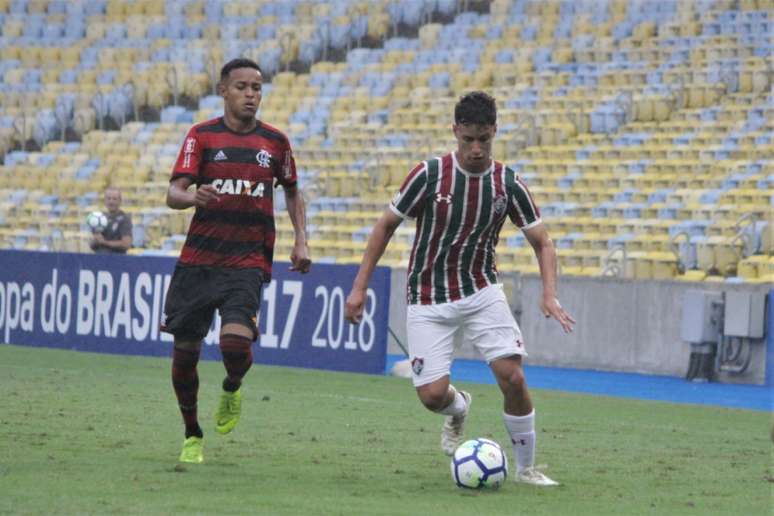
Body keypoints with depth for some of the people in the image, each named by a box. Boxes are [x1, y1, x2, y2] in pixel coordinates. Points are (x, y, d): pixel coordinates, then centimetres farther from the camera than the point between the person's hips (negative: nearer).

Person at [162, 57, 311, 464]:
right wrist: (194, 197, -30)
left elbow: (292, 193, 21)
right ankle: (192, 437, 25)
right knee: (185, 352, 3)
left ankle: (232, 389, 12)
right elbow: (173, 193, -7)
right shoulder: (201, 136, 1)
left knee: (236, 342, -23)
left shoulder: (275, 141, 7)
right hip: (198, 259, 1)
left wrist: (300, 241, 9)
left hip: (247, 262, -1)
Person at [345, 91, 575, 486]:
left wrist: (549, 296, -17)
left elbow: (542, 244, 0)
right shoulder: (429, 175, -13)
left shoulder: (509, 184, -7)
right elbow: (386, 226, -2)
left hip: (482, 291, 1)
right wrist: (359, 287, -5)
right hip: (428, 301, -1)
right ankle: (459, 410, 28)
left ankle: (525, 467, 4)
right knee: (433, 395, -11)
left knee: (513, 376, -16)